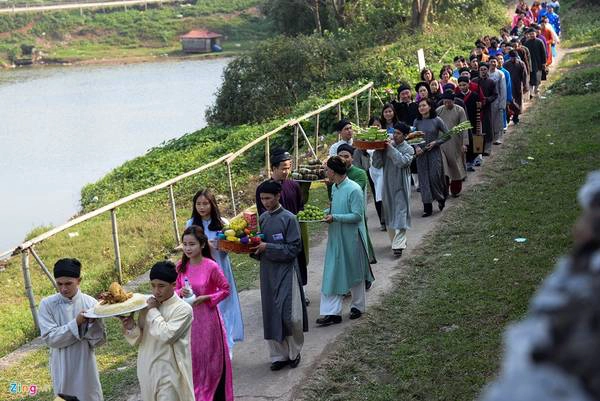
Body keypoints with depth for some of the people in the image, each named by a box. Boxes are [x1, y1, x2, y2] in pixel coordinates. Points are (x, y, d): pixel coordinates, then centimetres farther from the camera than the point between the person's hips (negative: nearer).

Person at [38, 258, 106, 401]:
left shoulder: (90, 303, -8)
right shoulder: (47, 304, -9)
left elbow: (99, 340, -7)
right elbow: (50, 338, -15)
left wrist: (93, 322, -26)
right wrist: (76, 323, -24)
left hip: (85, 367, 1)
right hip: (63, 369, 0)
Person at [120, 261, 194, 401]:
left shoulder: (183, 309, -13)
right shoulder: (149, 305, 5)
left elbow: (166, 335, -24)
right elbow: (139, 339, 9)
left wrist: (153, 311, -15)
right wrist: (131, 327, -12)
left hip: (168, 374, -6)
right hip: (148, 371, 6)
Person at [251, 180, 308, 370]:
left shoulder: (289, 218, -10)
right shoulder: (263, 218, 8)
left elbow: (293, 249, -14)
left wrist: (267, 248, -18)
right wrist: (255, 248, -6)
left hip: (286, 272, -5)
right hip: (267, 273, 6)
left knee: (291, 316, -6)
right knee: (271, 316, 7)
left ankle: (294, 352, 15)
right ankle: (279, 355, 18)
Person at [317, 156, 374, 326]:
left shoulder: (354, 190, -19)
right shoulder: (335, 188, 6)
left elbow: (357, 215, -21)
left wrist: (334, 218, -24)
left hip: (351, 238, -7)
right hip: (336, 238, 7)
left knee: (355, 273, 10)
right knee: (332, 274, 2)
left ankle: (358, 306, 28)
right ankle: (332, 312, 4)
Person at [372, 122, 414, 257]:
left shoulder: (408, 149, -4)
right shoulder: (387, 146, 4)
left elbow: (402, 162, -23)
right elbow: (377, 164, 0)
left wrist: (391, 148, -20)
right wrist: (378, 150, -12)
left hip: (401, 187, -4)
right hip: (388, 185, 4)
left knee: (400, 215, -9)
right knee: (389, 214, 14)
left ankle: (398, 245, -14)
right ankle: (395, 240, 29)